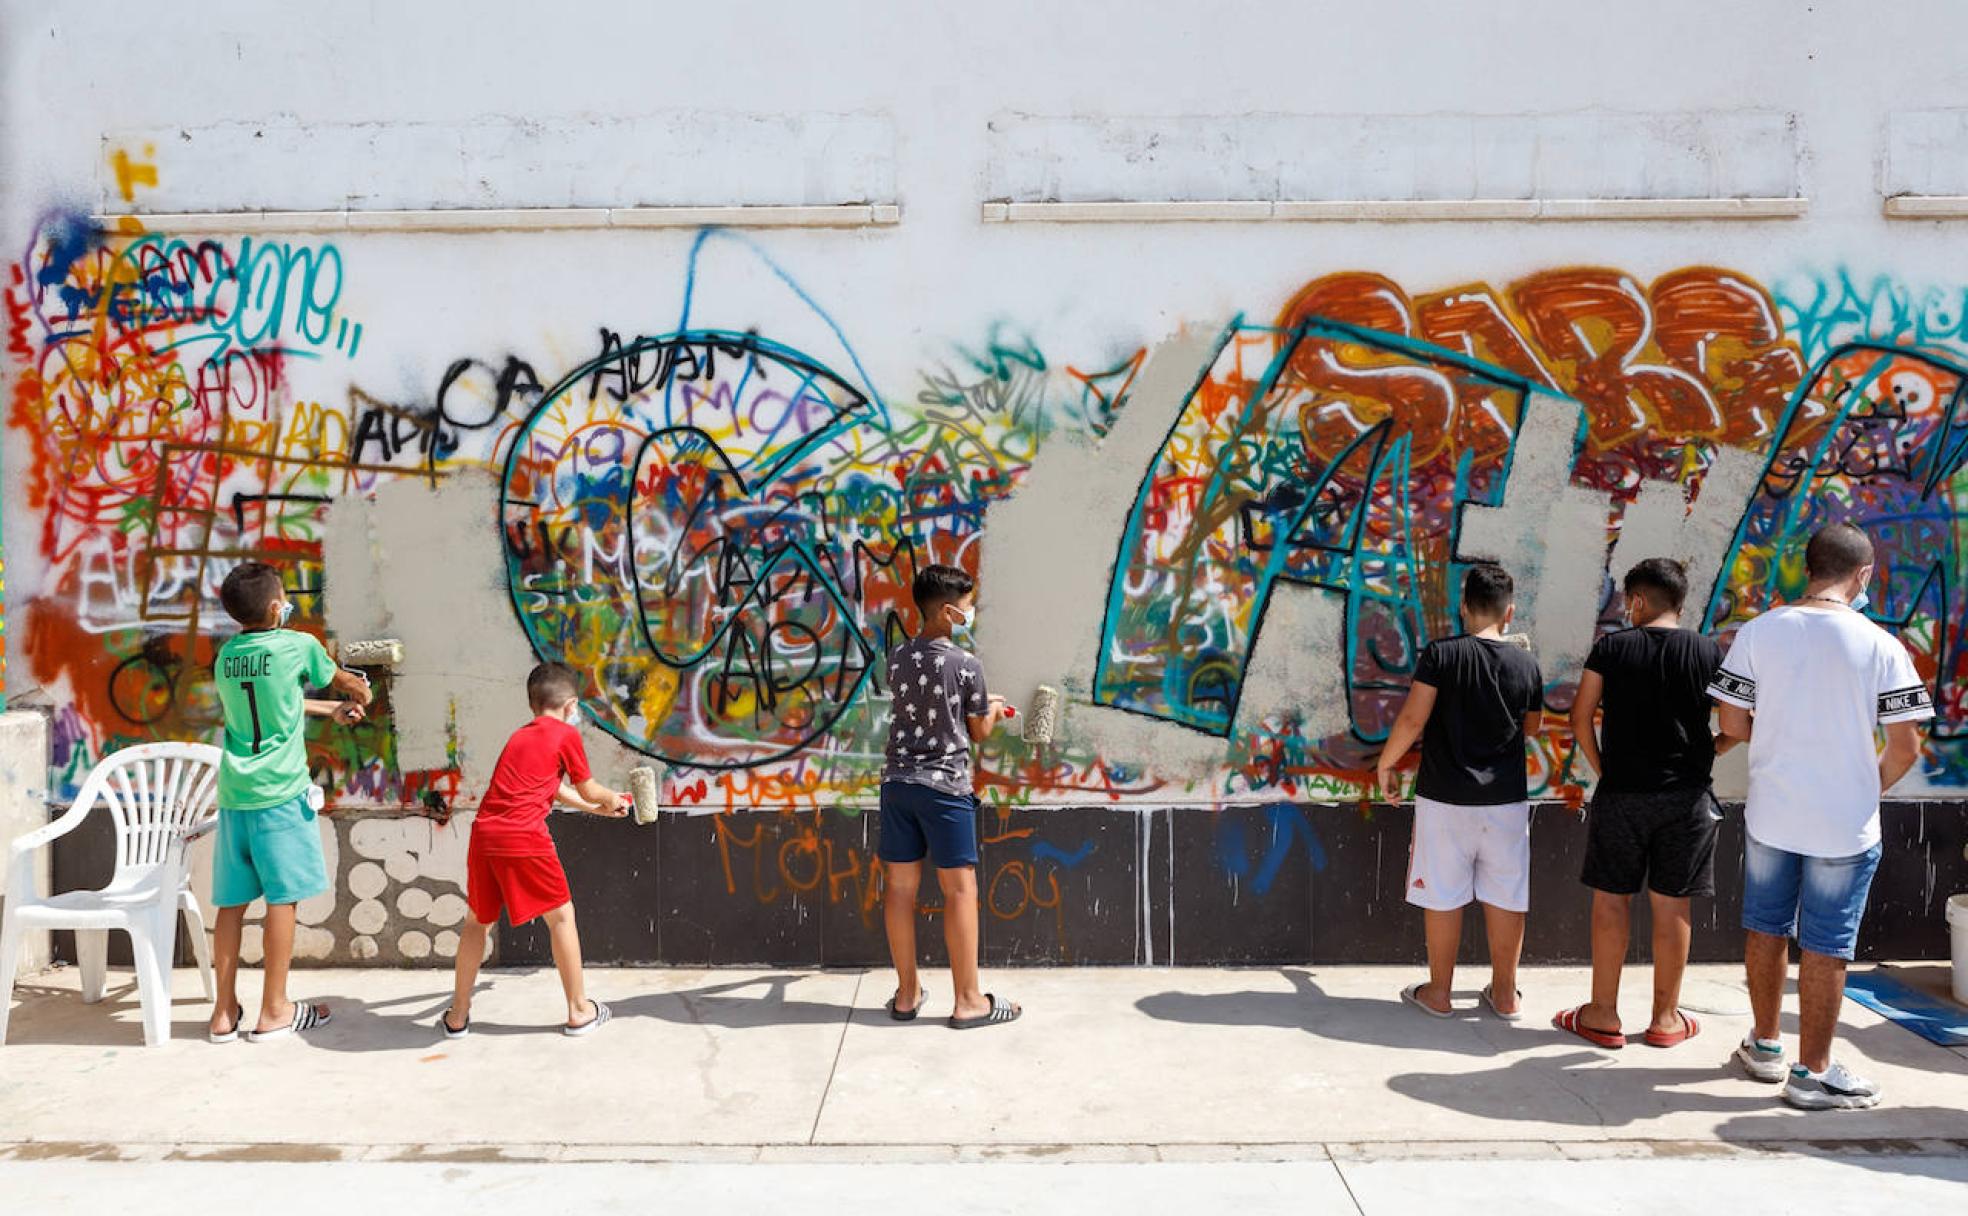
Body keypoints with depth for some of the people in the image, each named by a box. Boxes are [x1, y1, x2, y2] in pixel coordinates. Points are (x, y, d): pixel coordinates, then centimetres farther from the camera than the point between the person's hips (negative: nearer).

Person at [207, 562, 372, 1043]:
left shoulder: (226, 655, 10)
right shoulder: (298, 645, -6)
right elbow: (342, 681, 13)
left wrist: (332, 710, 35)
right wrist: (361, 694, 36)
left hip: (234, 792, 6)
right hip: (280, 792, -6)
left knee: (232, 901, 9)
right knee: (282, 897, 2)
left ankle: (224, 1012, 15)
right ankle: (274, 1011, 9)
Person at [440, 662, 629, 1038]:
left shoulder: (519, 736, 25)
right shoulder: (566, 735, 4)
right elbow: (588, 789, 14)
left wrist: (597, 808, 47)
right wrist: (611, 799, 36)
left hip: (484, 833, 6)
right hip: (524, 838, -6)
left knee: (478, 921, 20)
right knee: (561, 916, 8)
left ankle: (457, 1016, 26)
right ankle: (579, 1010, 16)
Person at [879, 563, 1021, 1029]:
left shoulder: (896, 658, 5)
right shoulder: (966, 665, -10)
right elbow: (978, 732, 1)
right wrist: (993, 710, 23)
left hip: (897, 781, 6)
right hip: (945, 785, -5)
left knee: (900, 886, 8)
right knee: (959, 888, 1)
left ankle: (907, 993, 18)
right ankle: (969, 1001, 6)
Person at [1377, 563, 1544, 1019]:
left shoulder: (1441, 654, -11)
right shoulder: (1525, 663, -1)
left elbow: (1412, 719, -14)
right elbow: (1532, 726, 13)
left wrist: (1386, 764, -2)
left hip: (1445, 797, -3)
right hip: (1506, 799, 3)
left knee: (1442, 896, 8)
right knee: (1505, 897, 12)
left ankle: (1438, 992, 18)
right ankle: (1504, 994, 24)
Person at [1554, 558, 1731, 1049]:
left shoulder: (1611, 647, -2)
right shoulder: (1709, 652, 0)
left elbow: (1581, 717, -4)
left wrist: (1601, 768, 7)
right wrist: (1706, 752, 14)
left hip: (1620, 792, -1)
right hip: (1686, 796, 1)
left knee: (1611, 898, 7)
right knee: (1672, 904, 8)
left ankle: (1603, 1014, 13)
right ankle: (1666, 1018, 18)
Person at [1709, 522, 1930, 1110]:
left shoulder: (1757, 632, -5)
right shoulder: (1879, 645, -12)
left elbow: (1733, 724, -3)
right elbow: (1905, 748, -11)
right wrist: (1870, 787, 8)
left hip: (1770, 814, 3)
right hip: (1845, 824, -3)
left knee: (1766, 928, 17)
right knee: (1827, 946, 7)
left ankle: (1765, 1045, 32)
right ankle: (1812, 1072, 17)